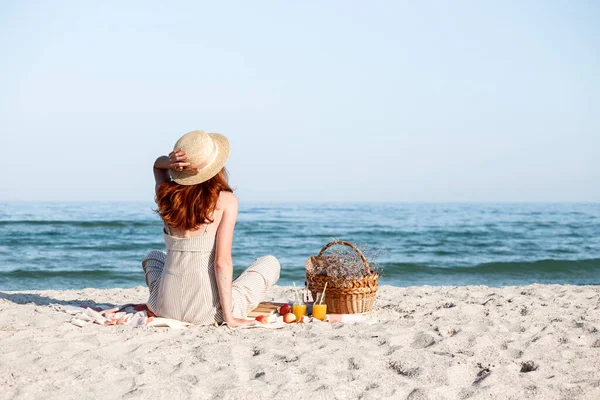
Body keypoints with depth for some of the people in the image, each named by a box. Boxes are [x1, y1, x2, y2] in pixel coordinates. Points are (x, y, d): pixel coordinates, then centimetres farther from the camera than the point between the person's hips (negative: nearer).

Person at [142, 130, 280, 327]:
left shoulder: (165, 194, 0)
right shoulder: (226, 200, -11)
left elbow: (157, 165, 24)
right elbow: (222, 262, -16)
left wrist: (168, 162, -2)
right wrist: (228, 317, -11)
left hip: (166, 308, 4)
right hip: (207, 312, -4)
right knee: (270, 263, 20)